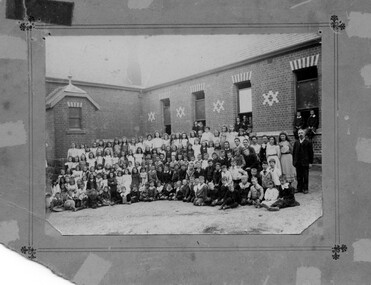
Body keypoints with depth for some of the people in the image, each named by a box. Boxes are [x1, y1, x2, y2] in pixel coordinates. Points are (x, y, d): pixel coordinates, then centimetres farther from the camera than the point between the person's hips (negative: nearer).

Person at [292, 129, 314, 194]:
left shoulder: (308, 143, -1)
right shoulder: (296, 143, 10)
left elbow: (311, 153, -1)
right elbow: (293, 152, 11)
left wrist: (310, 162, -6)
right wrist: (294, 162, 6)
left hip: (305, 163, -3)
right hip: (298, 163, 3)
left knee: (305, 176, 3)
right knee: (299, 176, 8)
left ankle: (305, 189, 11)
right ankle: (299, 188, 16)